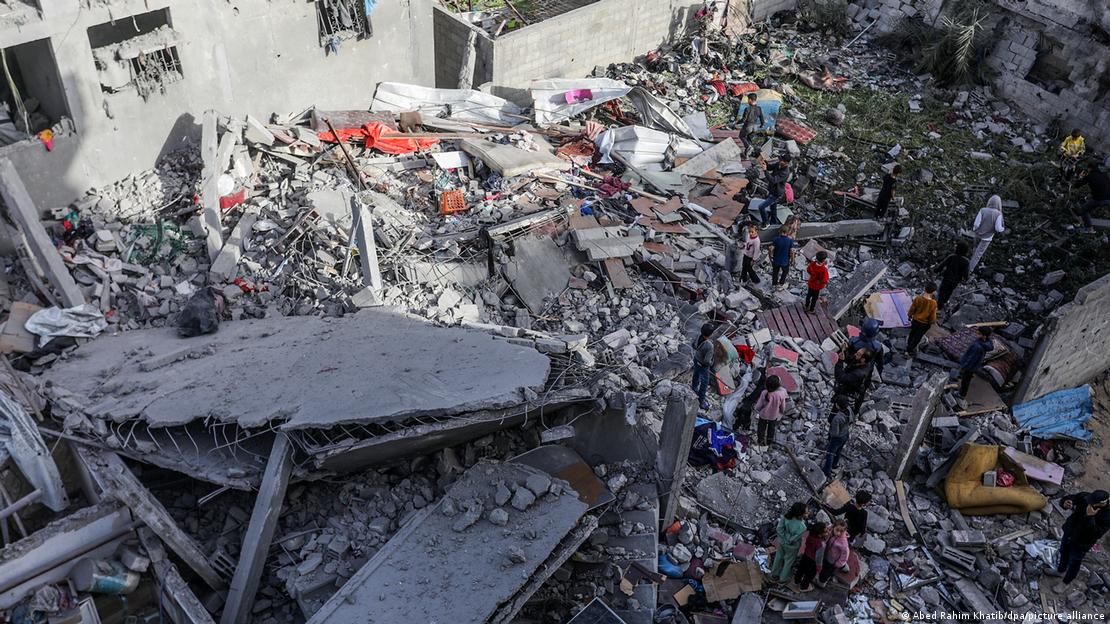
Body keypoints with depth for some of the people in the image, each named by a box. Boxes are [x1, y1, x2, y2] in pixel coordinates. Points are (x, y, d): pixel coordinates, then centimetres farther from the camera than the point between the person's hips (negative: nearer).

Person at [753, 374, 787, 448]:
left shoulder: (764, 393, -34)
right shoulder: (781, 394, -31)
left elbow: (759, 405, -19)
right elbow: (783, 406, -13)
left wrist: (757, 409, 5)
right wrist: (782, 411, 10)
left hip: (764, 415, -1)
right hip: (774, 416, 1)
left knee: (761, 428, 26)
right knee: (771, 428, 29)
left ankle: (760, 441, 47)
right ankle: (769, 442, 50)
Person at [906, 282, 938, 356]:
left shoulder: (917, 298, -23)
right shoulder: (933, 303, -29)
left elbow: (912, 309, -8)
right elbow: (932, 316, -18)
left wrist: (910, 316, 11)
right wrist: (932, 322, 3)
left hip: (915, 321, 3)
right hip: (925, 324, -3)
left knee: (912, 334, 28)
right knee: (917, 337, 18)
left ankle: (908, 347, 48)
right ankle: (909, 350, 31)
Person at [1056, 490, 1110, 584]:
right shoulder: (1084, 496, -26)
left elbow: (1095, 535, -40)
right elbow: (1069, 498, -9)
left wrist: (1089, 517, -52)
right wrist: (1065, 503, -34)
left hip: (1081, 544, -4)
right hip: (1068, 532, 4)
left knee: (1074, 563, 20)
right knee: (1063, 553, 31)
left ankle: (1065, 582, 47)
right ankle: (1061, 569, 61)